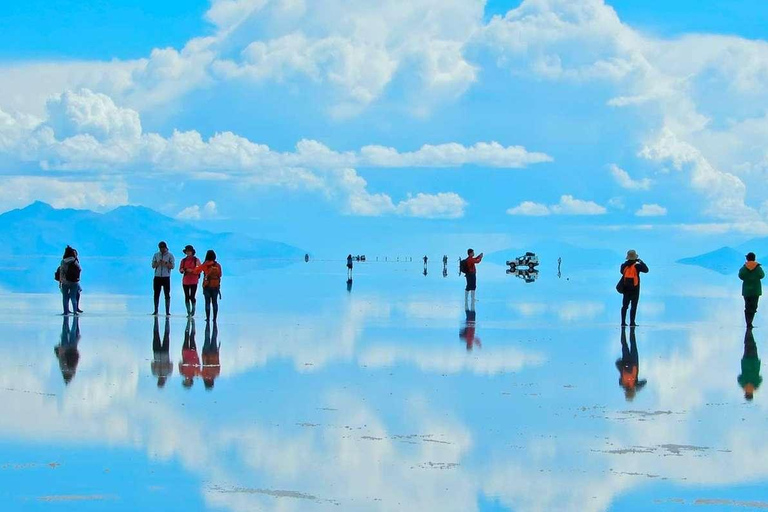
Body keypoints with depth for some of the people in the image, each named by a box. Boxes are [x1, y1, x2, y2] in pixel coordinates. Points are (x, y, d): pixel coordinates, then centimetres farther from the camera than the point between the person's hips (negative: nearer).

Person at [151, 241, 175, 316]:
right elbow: (153, 265, 5)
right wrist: (158, 263, -14)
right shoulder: (156, 255, 10)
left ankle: (167, 311, -2)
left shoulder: (170, 255, 2)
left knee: (167, 295, -3)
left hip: (166, 277, -2)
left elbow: (172, 266, -6)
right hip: (157, 277, 2)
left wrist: (165, 263, -21)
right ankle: (156, 311, 6)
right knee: (156, 294, 2)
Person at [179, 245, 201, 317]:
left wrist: (191, 270, -17)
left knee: (192, 297, -7)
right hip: (185, 281, 4)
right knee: (186, 297, 2)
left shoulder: (196, 260, -1)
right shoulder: (183, 260, 10)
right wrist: (183, 270, -11)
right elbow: (180, 269, 12)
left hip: (194, 281, -4)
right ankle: (188, 311, 9)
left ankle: (193, 310, 14)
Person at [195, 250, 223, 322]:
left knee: (207, 302, 2)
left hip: (207, 286, -2)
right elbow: (220, 275, 5)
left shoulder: (205, 265, -8)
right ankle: (215, 318, 7)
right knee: (215, 302, 7)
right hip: (216, 286, 2)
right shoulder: (218, 265, -2)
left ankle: (208, 317, 0)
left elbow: (197, 270, 2)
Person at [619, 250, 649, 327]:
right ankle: (632, 322, -4)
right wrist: (641, 262, 5)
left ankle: (623, 322, 12)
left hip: (626, 289, 4)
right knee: (634, 306, 0)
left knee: (625, 306, 11)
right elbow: (646, 270, -5)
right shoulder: (637, 266, -13)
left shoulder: (624, 265, 0)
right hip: (634, 289, -4)